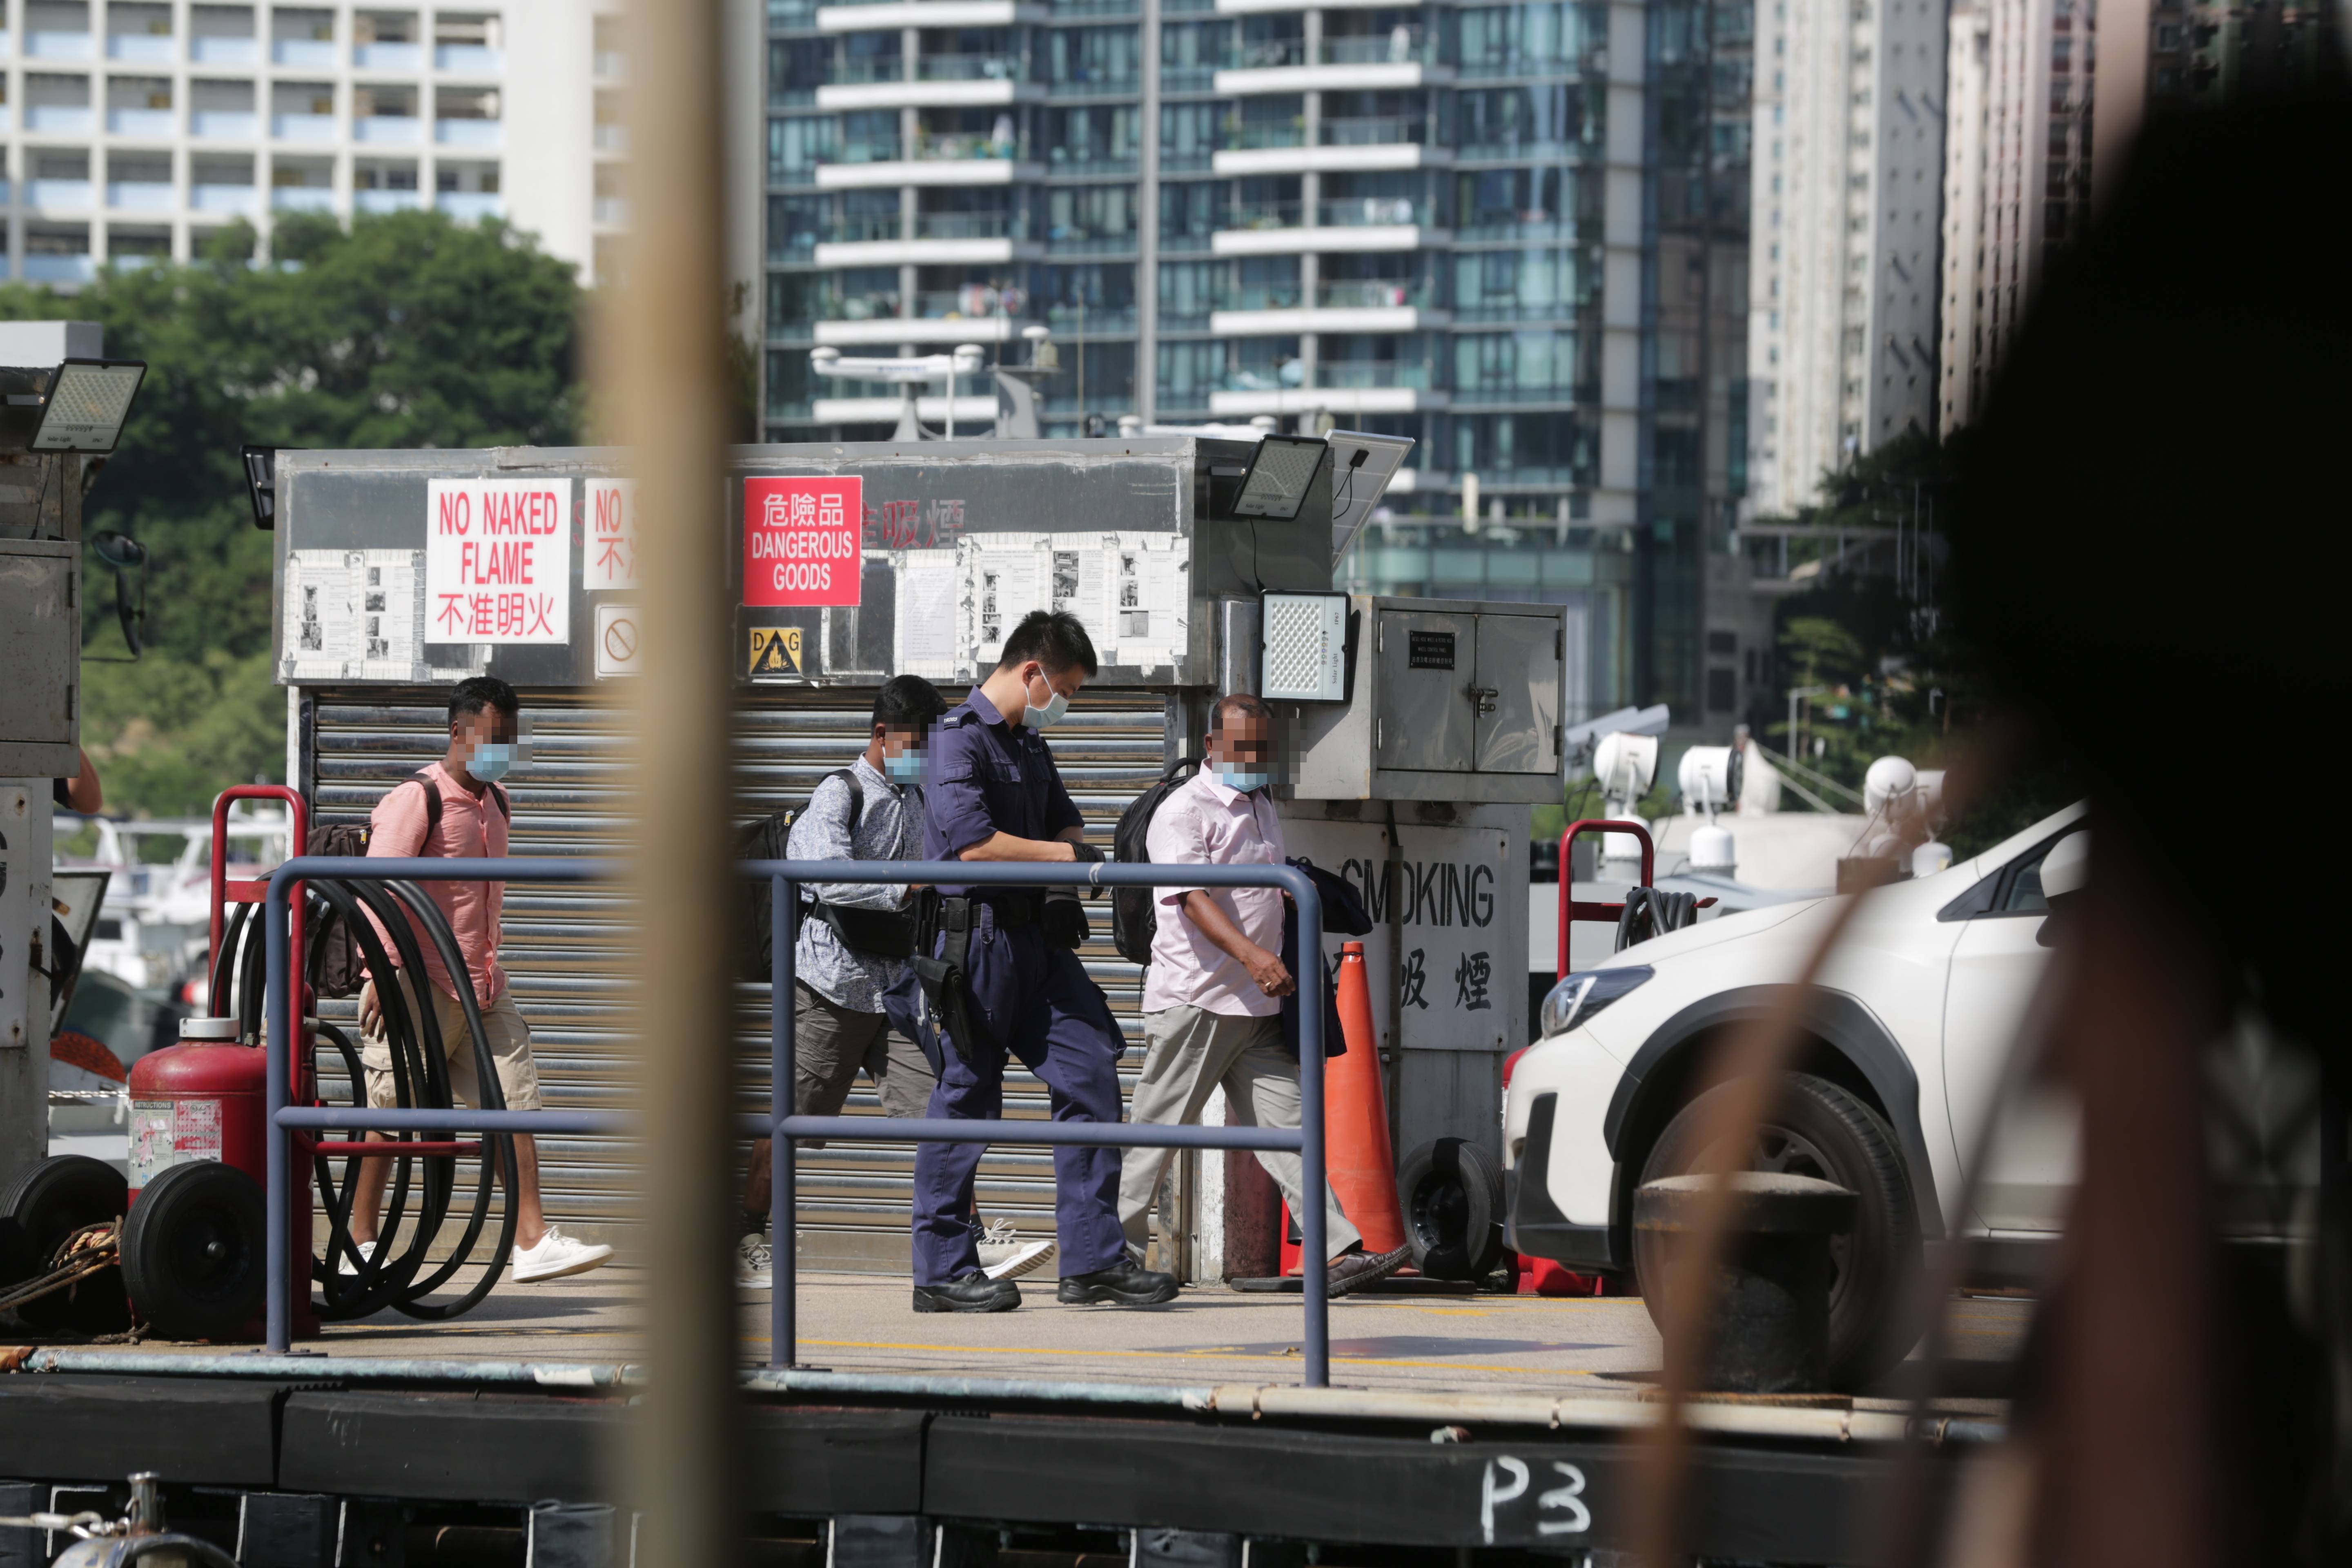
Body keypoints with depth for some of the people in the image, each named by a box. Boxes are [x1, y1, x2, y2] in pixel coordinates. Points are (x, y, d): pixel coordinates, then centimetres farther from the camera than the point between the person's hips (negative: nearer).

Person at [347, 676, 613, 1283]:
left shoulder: (495, 802, 14)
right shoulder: (416, 801, -12)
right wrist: (381, 976, -25)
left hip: (483, 987, 8)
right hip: (420, 989, -8)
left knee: (514, 1107, -1)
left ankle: (533, 1241, -3)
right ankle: (361, 1246, 8)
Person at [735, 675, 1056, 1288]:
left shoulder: (916, 801, 14)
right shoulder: (841, 794, -8)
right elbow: (828, 879, -24)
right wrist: (906, 889, -32)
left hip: (892, 989, 6)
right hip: (832, 983, -6)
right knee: (792, 1120, -1)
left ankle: (973, 1243, -10)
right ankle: (746, 1241, 11)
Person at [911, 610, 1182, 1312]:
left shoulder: (1030, 744, 19)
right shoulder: (960, 737, -11)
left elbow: (1065, 821, 29)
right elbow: (974, 841, -22)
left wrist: (1077, 859, 6)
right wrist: (1064, 855, -12)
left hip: (1037, 936, 9)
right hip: (977, 933, -9)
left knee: (1091, 1077, 2)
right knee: (966, 1097, -3)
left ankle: (1094, 1259, 5)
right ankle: (941, 1269, 4)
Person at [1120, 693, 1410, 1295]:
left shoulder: (1262, 808, 18)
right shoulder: (1184, 811, -10)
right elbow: (1192, 899, -24)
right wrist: (1251, 954, -37)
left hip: (1257, 1007, 7)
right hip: (1194, 998, -7)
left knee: (1285, 1125, -2)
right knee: (1156, 1131, -1)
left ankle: (1339, 1253, -11)